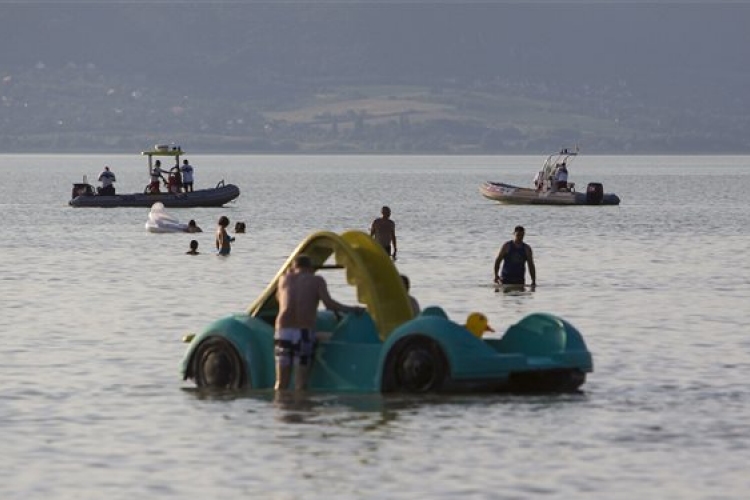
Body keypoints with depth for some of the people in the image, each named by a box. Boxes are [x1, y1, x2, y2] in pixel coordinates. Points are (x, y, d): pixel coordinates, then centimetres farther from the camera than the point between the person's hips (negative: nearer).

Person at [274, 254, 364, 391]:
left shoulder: (284, 279, 15)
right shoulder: (316, 280, 6)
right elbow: (328, 303, -7)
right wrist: (351, 309, 2)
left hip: (283, 331, 3)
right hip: (304, 333, -3)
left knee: (281, 383, 7)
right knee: (301, 384, 1)